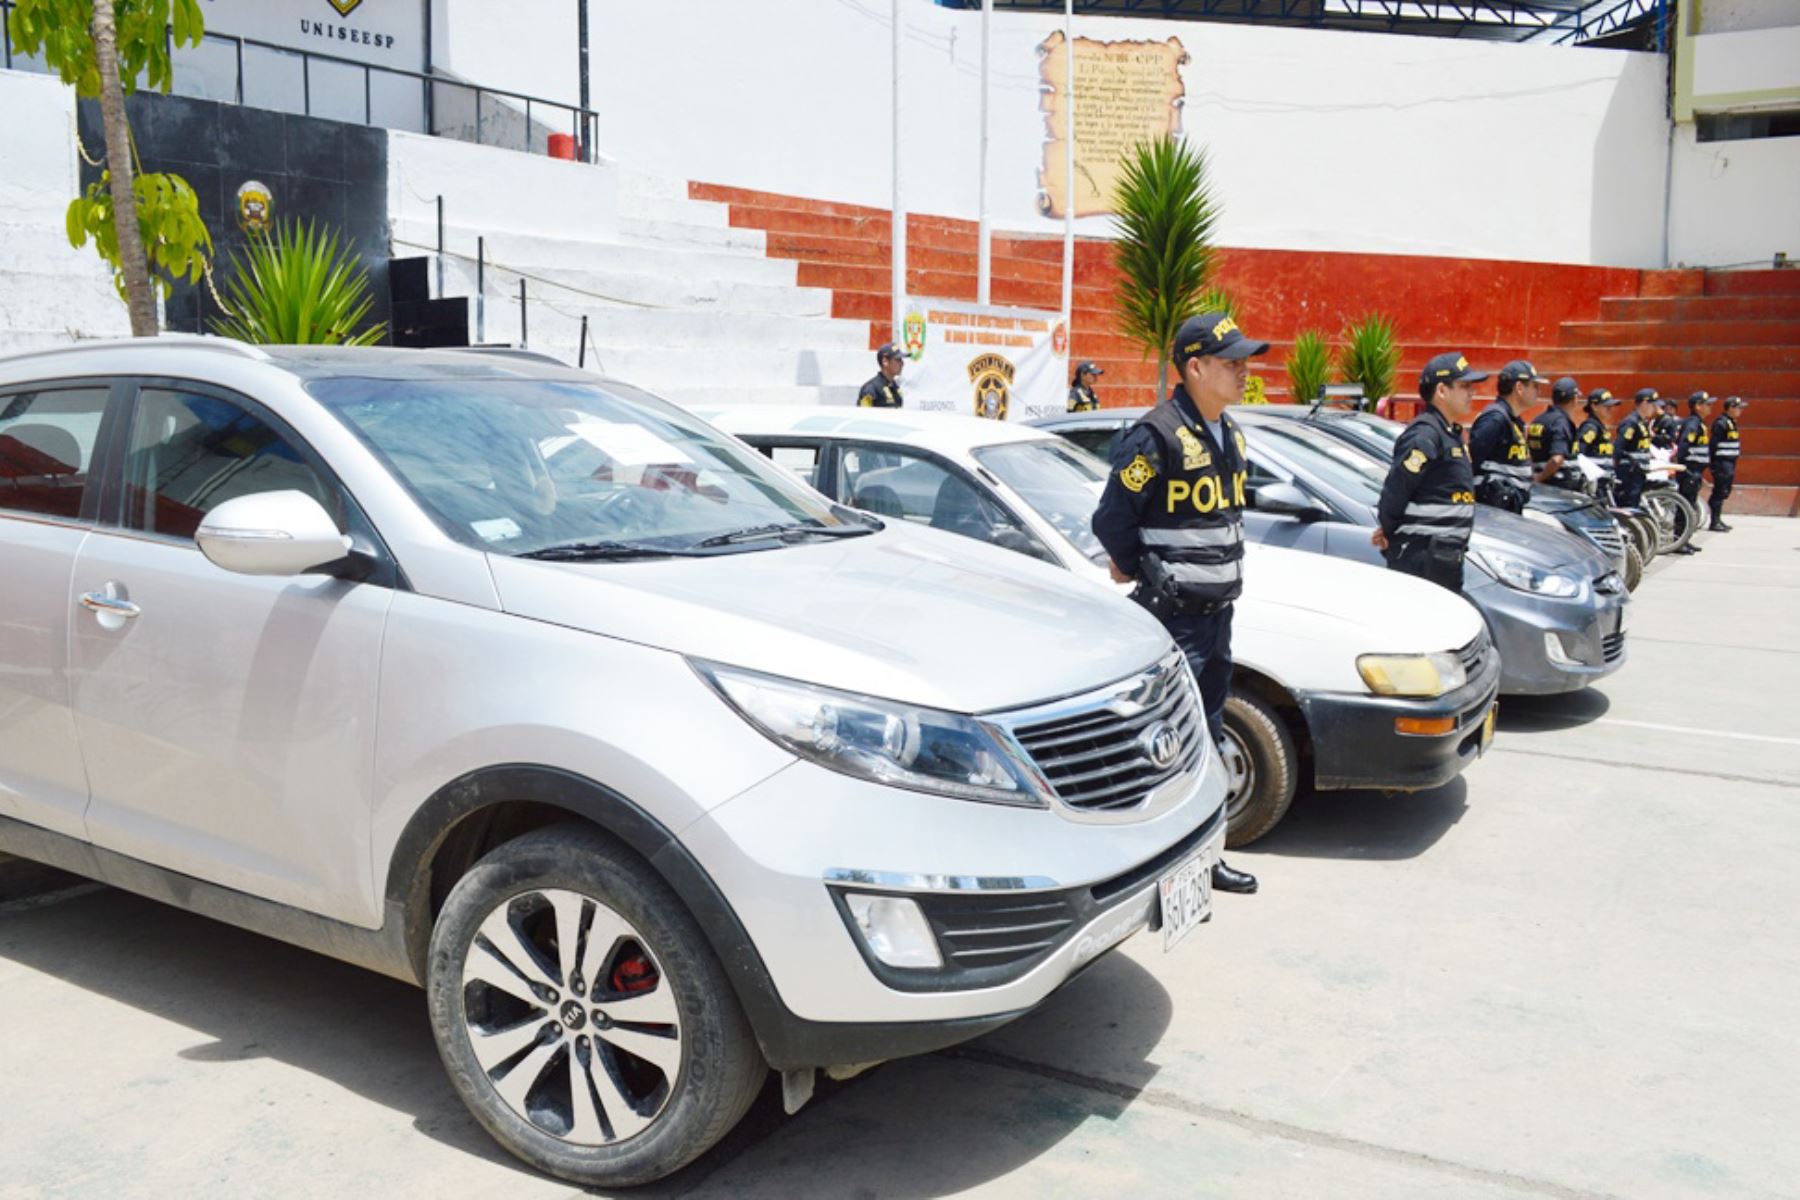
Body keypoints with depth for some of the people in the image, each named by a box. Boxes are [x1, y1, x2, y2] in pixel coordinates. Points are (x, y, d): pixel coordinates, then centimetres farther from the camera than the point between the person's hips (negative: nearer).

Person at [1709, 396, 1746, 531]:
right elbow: (1714, 443, -19)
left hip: (1730, 463, 10)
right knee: (1720, 492, -8)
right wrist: (1714, 463, -21)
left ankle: (1718, 520, 21)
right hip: (1722, 463, -10)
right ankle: (1714, 522, -5)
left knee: (1723, 492, 13)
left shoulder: (1731, 422, 17)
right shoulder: (1721, 423, -14)